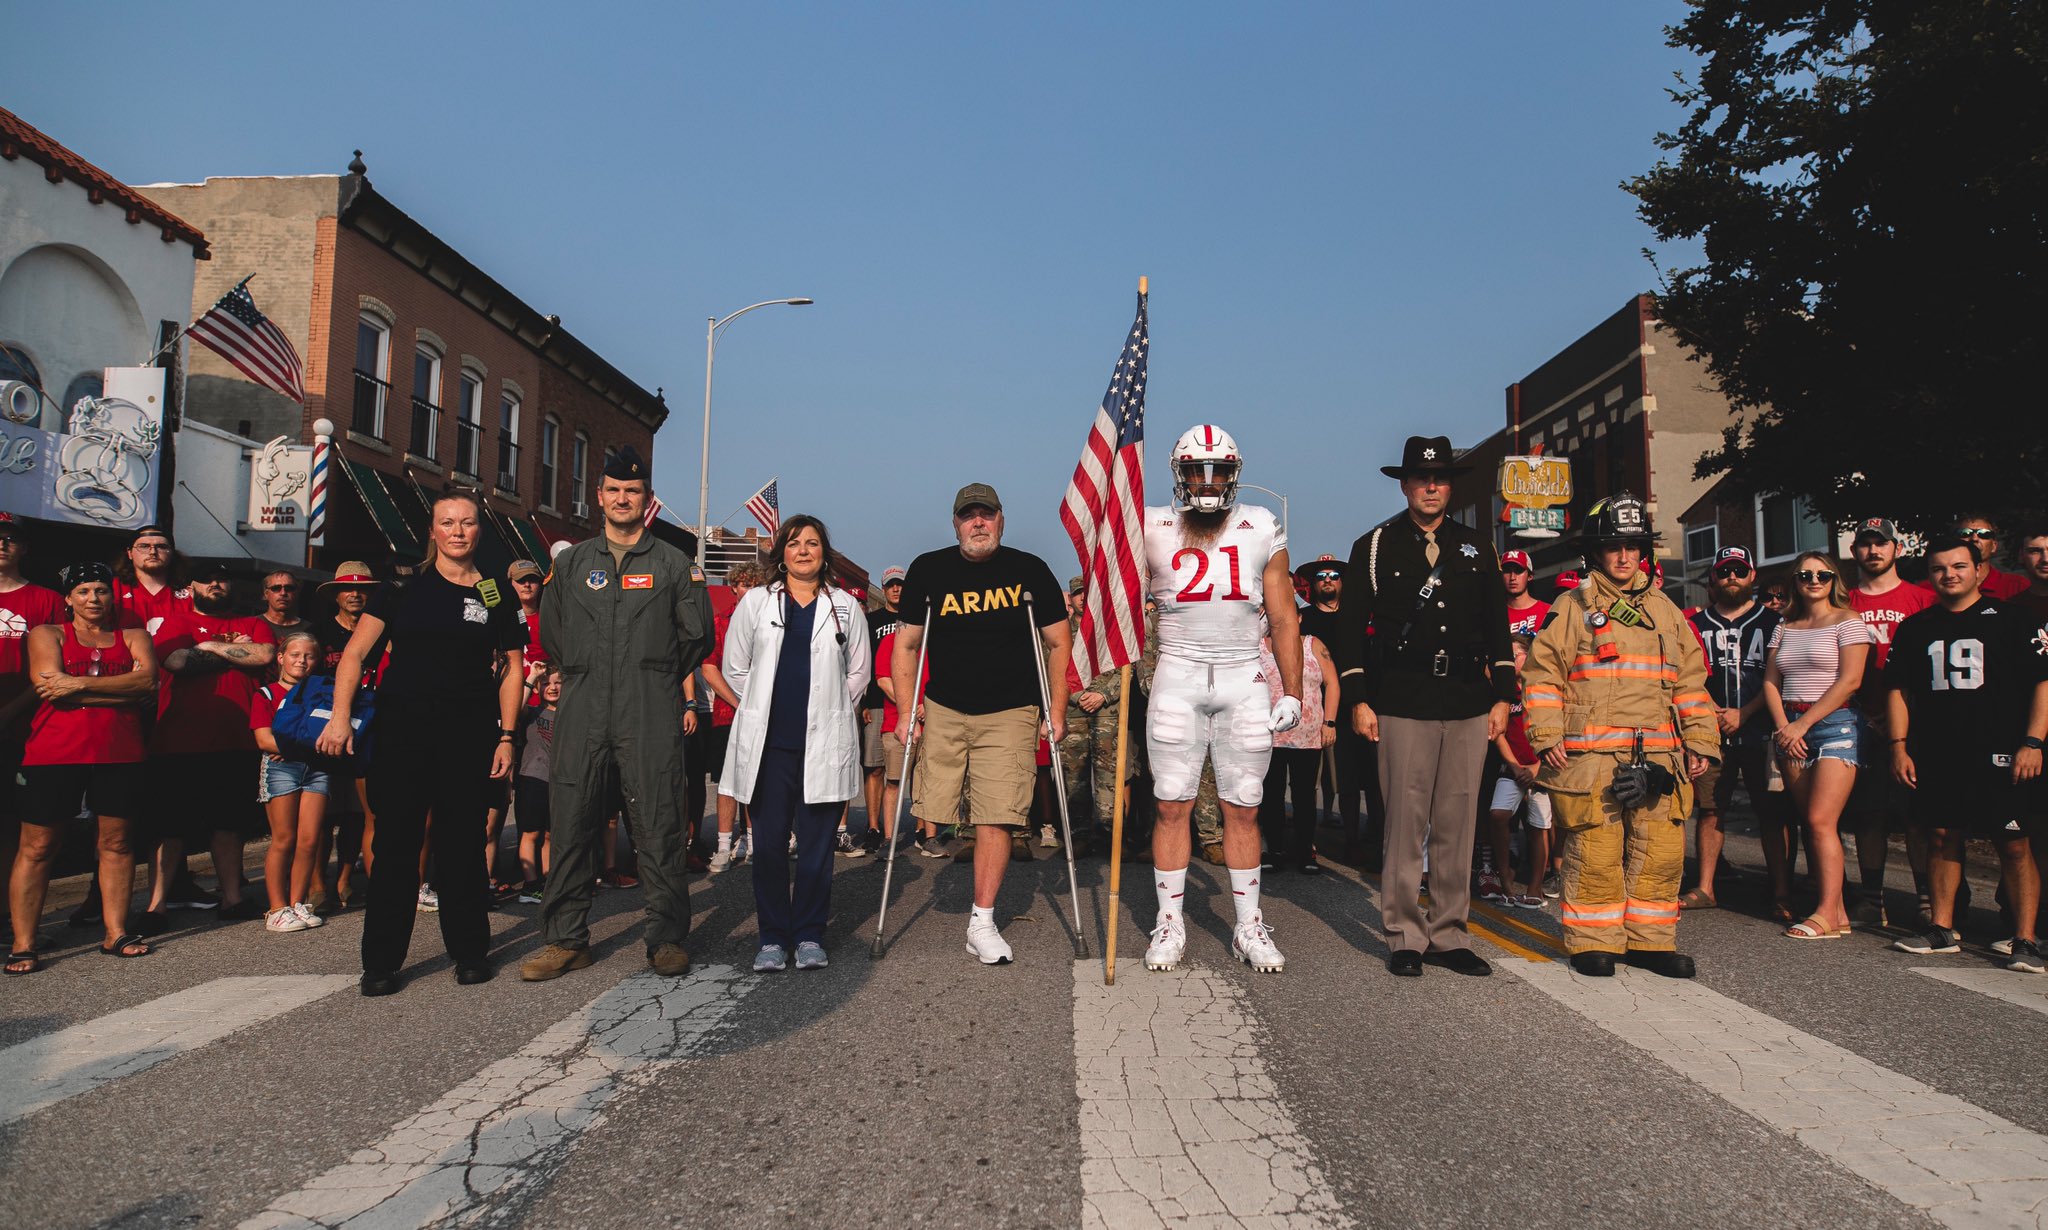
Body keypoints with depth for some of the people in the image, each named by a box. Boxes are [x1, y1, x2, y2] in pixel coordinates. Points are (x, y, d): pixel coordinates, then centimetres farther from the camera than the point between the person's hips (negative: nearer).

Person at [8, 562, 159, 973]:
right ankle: (23, 945, 6)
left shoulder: (133, 637, 14)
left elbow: (148, 679, -5)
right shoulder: (47, 634, 8)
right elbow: (50, 685, -8)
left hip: (120, 754, 2)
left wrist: (79, 684, -12)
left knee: (116, 842, 6)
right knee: (36, 847, 0)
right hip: (54, 754, -2)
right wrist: (121, 691, -9)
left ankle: (116, 934, 14)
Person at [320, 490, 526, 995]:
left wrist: (506, 736, 3)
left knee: (461, 842, 6)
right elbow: (355, 653, 3)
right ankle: (382, 962, 12)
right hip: (402, 730, 0)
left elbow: (512, 668, 9)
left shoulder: (497, 594, 7)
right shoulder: (405, 585, 5)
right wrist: (340, 717, -9)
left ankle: (470, 951, 20)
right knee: (396, 843, 1)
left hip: (469, 734, 0)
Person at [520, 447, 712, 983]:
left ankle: (666, 936, 7)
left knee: (659, 825, -2)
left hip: (650, 717, -2)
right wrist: (587, 674, 16)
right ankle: (566, 939, 13)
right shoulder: (572, 562, 16)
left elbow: (697, 635, 10)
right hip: (583, 715, 3)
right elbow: (550, 633, 22)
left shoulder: (673, 563, 8)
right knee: (572, 823, 2)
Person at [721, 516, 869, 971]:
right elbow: (734, 668, 14)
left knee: (816, 844, 3)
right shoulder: (755, 603, 10)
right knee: (769, 843, 1)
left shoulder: (846, 607, 9)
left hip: (824, 743, 0)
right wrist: (765, 706, 12)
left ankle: (810, 935, 14)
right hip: (767, 743, 0)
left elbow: (858, 674, 15)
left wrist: (828, 711, 11)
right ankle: (773, 937, 12)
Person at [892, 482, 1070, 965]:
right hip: (943, 710, 2)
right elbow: (905, 645, 6)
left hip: (1011, 713, -1)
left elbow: (1058, 644, 5)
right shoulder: (928, 570, 2)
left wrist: (1056, 710, -1)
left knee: (999, 815, -8)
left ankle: (982, 923, 1)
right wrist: (906, 710, -3)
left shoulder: (1029, 570, 0)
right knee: (933, 808, 0)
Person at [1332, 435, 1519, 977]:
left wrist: (1503, 695, 9)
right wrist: (1358, 699, -3)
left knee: (1458, 825, 5)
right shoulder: (1374, 547, 6)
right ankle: (1405, 937, 8)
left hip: (1469, 705, 3)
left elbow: (1498, 626, 16)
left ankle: (1449, 935, 15)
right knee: (1405, 823, -2)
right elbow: (1351, 627, 3)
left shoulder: (1478, 548, 15)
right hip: (1402, 704, -3)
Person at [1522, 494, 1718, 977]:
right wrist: (1547, 736, -9)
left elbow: (1690, 680, 19)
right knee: (1594, 853, -3)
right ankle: (1592, 942, 9)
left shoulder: (1664, 609, 18)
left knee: (1662, 851, 5)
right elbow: (1543, 675, 0)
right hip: (1589, 756, -4)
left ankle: (1649, 940, 18)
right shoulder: (1572, 608, 4)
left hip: (1657, 755, 4)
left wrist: (1701, 741, 11)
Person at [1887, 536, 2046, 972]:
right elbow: (1899, 689, 13)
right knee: (1944, 839, 9)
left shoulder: (2011, 620, 1)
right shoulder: (1915, 628, 12)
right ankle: (1943, 929, 17)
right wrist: (1899, 746, 6)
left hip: (1999, 756, -3)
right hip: (1936, 755, 4)